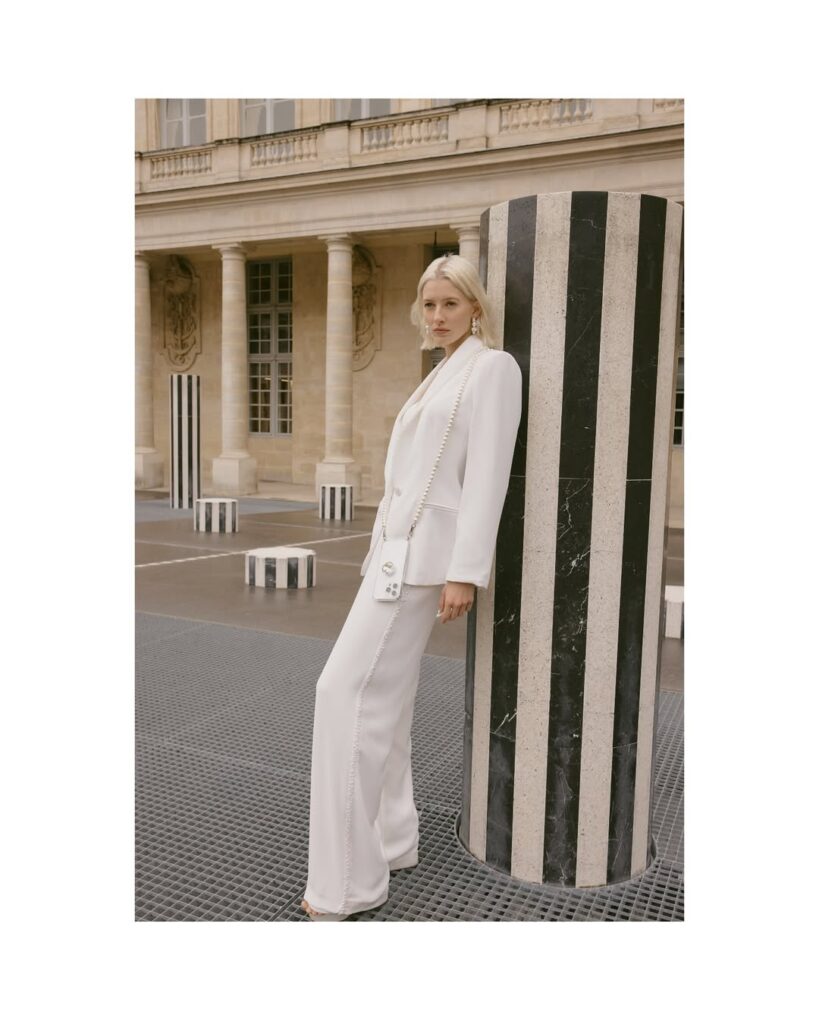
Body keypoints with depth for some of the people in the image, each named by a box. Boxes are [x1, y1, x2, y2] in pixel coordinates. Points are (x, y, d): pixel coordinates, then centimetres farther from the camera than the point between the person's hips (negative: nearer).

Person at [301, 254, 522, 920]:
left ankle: (350, 880, -2)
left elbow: (487, 475, -15)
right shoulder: (443, 374, 21)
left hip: (428, 552, -9)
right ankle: (390, 842, 24)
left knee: (348, 689, -12)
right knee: (380, 697, 11)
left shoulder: (493, 366, -6)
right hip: (398, 546, 10)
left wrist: (465, 572, -21)